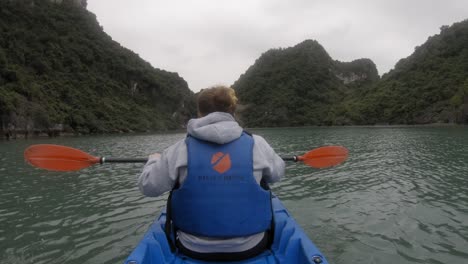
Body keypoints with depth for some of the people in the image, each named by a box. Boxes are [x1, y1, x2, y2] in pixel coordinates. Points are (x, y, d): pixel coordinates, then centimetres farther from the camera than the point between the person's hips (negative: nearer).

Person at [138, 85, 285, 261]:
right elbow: (277, 173, 7)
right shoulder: (256, 144, -10)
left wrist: (154, 160, 17)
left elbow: (148, 186, -4)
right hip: (251, 248, 0)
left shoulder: (181, 149, -12)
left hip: (193, 249, 1)